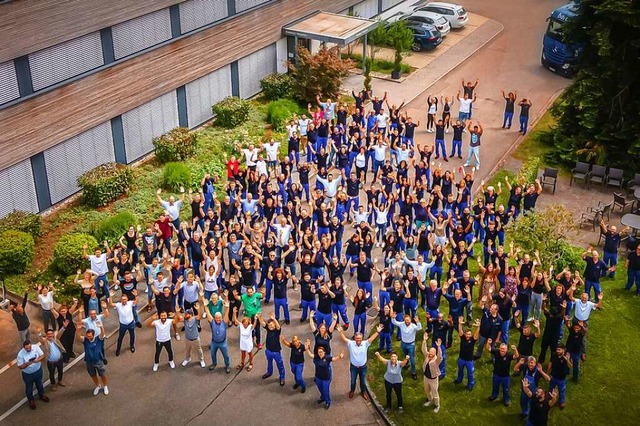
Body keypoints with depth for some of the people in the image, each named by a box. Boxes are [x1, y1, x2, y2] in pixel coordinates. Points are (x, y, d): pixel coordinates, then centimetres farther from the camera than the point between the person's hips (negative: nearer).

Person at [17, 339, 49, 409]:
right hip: (28, 374, -3)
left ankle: (41, 395, 56)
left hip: (38, 370, 3)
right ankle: (31, 400, 48)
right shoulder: (20, 354, -28)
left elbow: (42, 355, -11)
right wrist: (27, 363, -38)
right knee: (29, 388, 21)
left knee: (39, 384, 28)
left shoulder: (36, 347, -21)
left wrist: (38, 360, -31)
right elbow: (20, 367, -20)